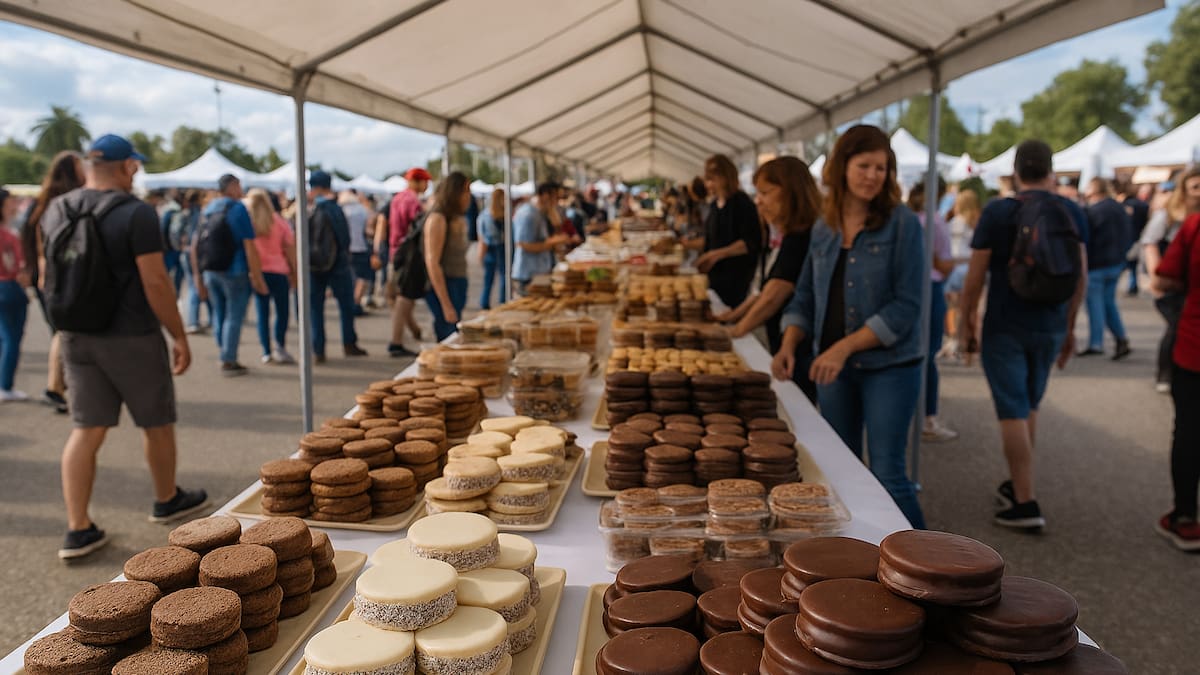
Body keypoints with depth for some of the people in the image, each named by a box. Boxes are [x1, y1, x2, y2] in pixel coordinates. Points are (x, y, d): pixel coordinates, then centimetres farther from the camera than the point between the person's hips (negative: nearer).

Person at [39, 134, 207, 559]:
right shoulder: (135, 214, -16)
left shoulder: (55, 212, 6)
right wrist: (180, 336, -11)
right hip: (132, 337, -6)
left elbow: (47, 274, 16)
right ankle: (167, 500, 30)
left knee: (86, 431, 8)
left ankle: (77, 531, 8)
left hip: (77, 337, 6)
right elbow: (155, 282, -18)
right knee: (156, 424, 13)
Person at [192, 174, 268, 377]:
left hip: (210, 273, 7)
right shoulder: (238, 209, -8)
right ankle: (229, 362, 1)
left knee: (219, 315, 15)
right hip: (235, 272, -7)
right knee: (234, 317, -1)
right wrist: (257, 276, -11)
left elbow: (195, 247, 13)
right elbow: (249, 246, -14)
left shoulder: (207, 210, 12)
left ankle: (227, 358, 23)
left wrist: (199, 276, 19)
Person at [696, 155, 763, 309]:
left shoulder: (742, 203, -12)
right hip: (715, 275, 8)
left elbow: (751, 243, -18)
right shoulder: (716, 204, 12)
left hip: (737, 277, -8)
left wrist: (719, 253, -24)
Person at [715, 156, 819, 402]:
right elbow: (767, 292, 19)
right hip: (788, 353, 9)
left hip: (801, 356, -9)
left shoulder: (801, 239, -17)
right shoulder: (792, 238, 15)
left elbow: (772, 297, -18)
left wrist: (735, 331, -6)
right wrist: (731, 316, 12)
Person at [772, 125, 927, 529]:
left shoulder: (902, 224, -9)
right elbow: (806, 296, 11)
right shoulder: (823, 227, 7)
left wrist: (846, 346, -21)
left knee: (887, 474, -5)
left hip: (888, 367, -5)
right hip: (834, 369, 5)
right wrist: (788, 346, -5)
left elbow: (906, 305, -15)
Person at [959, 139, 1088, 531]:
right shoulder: (1073, 213, 1)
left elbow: (976, 275, -9)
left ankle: (1026, 504, -1)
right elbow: (1081, 275, 5)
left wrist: (966, 321, 4)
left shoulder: (997, 213, -10)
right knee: (1029, 407, 19)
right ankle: (1016, 485, 32)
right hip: (1050, 326, 4)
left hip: (1005, 326, -4)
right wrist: (1070, 327, 15)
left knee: (1013, 413, -1)